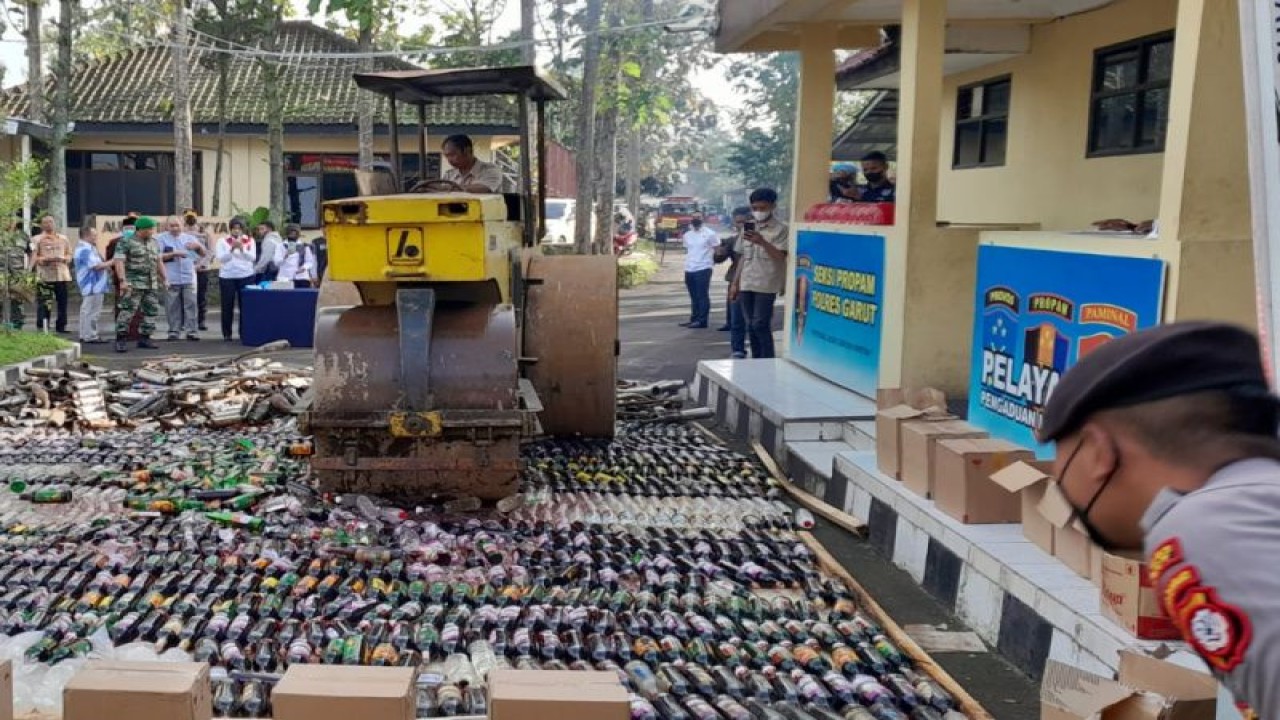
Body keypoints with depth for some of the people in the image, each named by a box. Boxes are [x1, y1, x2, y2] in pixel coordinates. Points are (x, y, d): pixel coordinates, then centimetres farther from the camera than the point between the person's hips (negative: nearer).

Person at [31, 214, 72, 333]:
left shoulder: (63, 238, 16)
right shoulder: (37, 239, 5)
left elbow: (69, 256, 16)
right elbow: (34, 258, -1)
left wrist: (62, 259, -5)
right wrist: (45, 259, -18)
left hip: (62, 275, 3)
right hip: (44, 276, -3)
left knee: (62, 302, 4)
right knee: (43, 303, -5)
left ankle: (61, 327, 12)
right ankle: (42, 328, -1)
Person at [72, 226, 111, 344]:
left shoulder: (87, 248, 18)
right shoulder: (85, 249, -18)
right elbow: (96, 266, -23)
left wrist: (105, 265, 12)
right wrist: (110, 263, -12)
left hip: (91, 285, 12)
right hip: (93, 285, -12)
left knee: (86, 311, 15)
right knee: (92, 311, -8)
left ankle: (85, 335, 21)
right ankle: (90, 336, -7)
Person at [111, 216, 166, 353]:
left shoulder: (154, 242, 14)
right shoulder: (125, 242, -6)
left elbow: (159, 262, 20)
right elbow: (119, 262, -13)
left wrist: (164, 278, 15)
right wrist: (122, 280, -22)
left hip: (152, 284, 7)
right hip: (133, 284, -7)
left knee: (151, 311, 6)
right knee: (127, 311, -10)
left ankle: (144, 338, 13)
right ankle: (121, 340, -7)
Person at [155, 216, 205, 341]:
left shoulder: (189, 238, 13)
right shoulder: (161, 238, 5)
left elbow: (204, 254, 9)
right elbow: (158, 256, -5)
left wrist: (198, 245, -11)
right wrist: (174, 253, -17)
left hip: (189, 278, 2)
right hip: (171, 279, -2)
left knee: (191, 305, -3)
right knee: (172, 306, 2)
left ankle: (191, 331, -1)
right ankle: (174, 331, 10)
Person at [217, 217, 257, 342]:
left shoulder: (250, 241, 6)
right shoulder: (223, 241, 4)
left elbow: (252, 257, -5)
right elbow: (221, 259, -6)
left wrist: (241, 248, -20)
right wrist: (232, 249, -19)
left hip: (246, 276, 0)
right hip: (227, 277, 0)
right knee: (227, 306, 2)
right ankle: (227, 334, 9)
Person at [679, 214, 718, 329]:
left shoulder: (710, 234, -4)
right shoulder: (687, 235, 15)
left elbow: (717, 250, -2)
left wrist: (712, 261, -7)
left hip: (703, 268, -7)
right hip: (689, 269, 7)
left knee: (702, 295, -6)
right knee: (694, 296, 12)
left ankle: (702, 320, -5)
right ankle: (694, 319, 18)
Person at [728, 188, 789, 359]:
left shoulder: (780, 229, -5)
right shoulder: (747, 227, 13)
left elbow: (780, 257, -12)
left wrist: (762, 242, -26)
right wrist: (735, 282, 16)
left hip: (766, 285, -6)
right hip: (746, 284, 6)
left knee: (761, 325, -9)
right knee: (751, 326, 8)